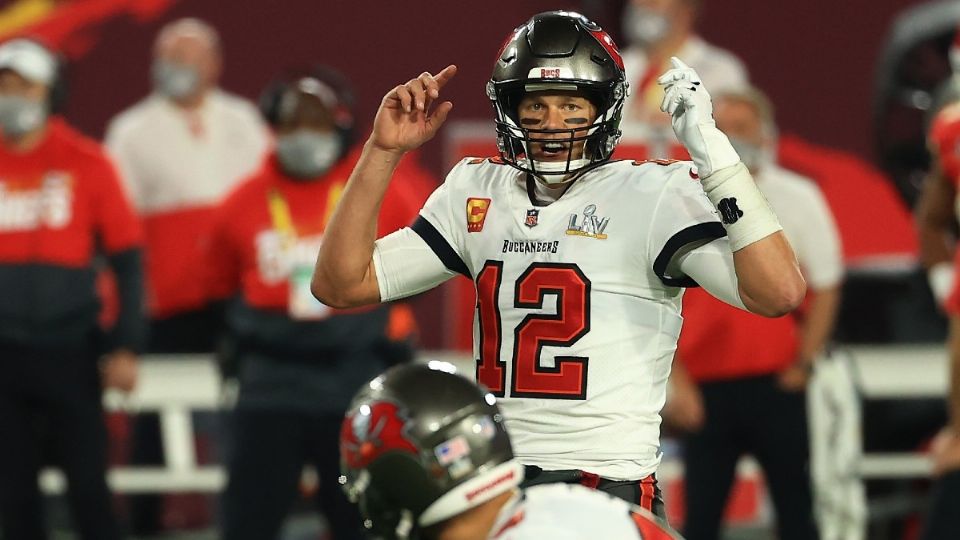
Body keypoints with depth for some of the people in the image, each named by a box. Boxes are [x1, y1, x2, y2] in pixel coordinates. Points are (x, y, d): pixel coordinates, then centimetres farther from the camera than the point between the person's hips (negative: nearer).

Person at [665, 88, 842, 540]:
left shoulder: (797, 199, 2)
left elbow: (825, 288, 3)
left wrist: (802, 364, -5)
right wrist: (677, 383, -4)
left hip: (775, 384, -1)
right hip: (704, 388, 1)